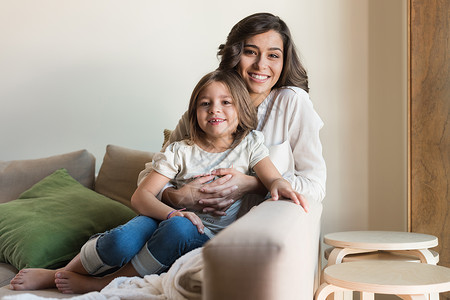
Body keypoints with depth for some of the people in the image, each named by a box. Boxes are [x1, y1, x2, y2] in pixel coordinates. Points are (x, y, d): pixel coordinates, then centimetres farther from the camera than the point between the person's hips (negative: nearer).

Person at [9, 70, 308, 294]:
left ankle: (102, 284, -20)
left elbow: (274, 178, -7)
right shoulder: (180, 151, 2)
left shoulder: (250, 144, 5)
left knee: (179, 229, -37)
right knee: (123, 240, -34)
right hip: (165, 218, 1)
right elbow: (141, 196, -4)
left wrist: (280, 185, -33)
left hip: (207, 238, 0)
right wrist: (171, 212, -26)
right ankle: (60, 273, -6)